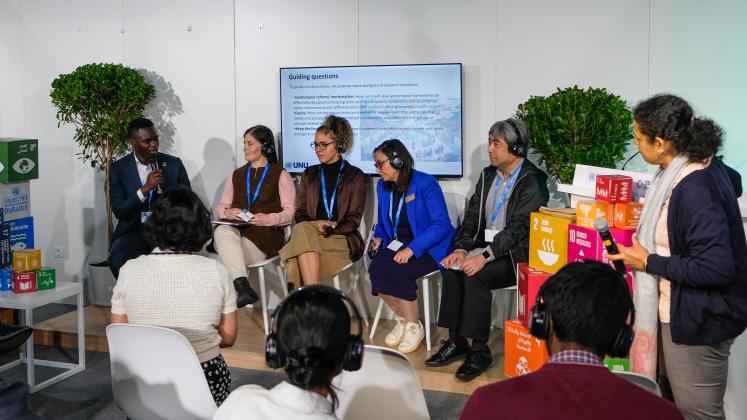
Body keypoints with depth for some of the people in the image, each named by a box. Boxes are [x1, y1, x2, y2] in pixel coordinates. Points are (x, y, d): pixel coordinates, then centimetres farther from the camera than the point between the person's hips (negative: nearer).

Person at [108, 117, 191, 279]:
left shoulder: (174, 164, 4)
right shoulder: (119, 168, 2)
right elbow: (119, 211, -6)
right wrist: (145, 188, -18)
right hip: (134, 230, 0)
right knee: (117, 259, -30)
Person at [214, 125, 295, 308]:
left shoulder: (280, 175, 9)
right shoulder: (236, 176, 25)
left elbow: (291, 212, 0)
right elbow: (221, 208, 21)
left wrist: (268, 219, -18)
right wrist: (228, 213, -3)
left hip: (265, 234, -4)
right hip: (236, 230, 4)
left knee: (227, 252, -31)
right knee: (222, 231, -33)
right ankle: (243, 288, -46)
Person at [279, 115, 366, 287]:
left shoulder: (355, 176, 10)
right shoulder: (309, 174, 21)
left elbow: (354, 219, 3)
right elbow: (300, 213, 12)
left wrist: (331, 229, -15)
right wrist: (314, 224, -11)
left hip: (340, 239, -3)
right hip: (308, 232, 3)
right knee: (303, 230, -35)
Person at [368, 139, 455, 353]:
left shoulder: (425, 184, -13)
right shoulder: (383, 186, 9)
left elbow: (441, 225, -19)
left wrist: (412, 248, -28)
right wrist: (379, 237, -1)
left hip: (428, 248, -6)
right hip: (397, 244, 6)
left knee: (394, 270, -31)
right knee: (376, 268, -24)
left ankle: (414, 327, -10)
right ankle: (402, 319, -3)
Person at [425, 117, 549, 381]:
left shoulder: (532, 181, -11)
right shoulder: (488, 175, 13)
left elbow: (518, 228, -21)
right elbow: (472, 216, 9)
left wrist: (485, 256, -29)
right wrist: (461, 249, -8)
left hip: (516, 254, -7)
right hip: (486, 247, 7)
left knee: (475, 276, -29)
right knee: (451, 269, -18)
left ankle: (479, 350, -16)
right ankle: (455, 342, -10)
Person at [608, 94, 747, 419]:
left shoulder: (696, 191, -28)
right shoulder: (701, 168, 2)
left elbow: (717, 268, -30)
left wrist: (649, 262, -22)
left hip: (697, 322, -10)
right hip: (677, 311, 10)